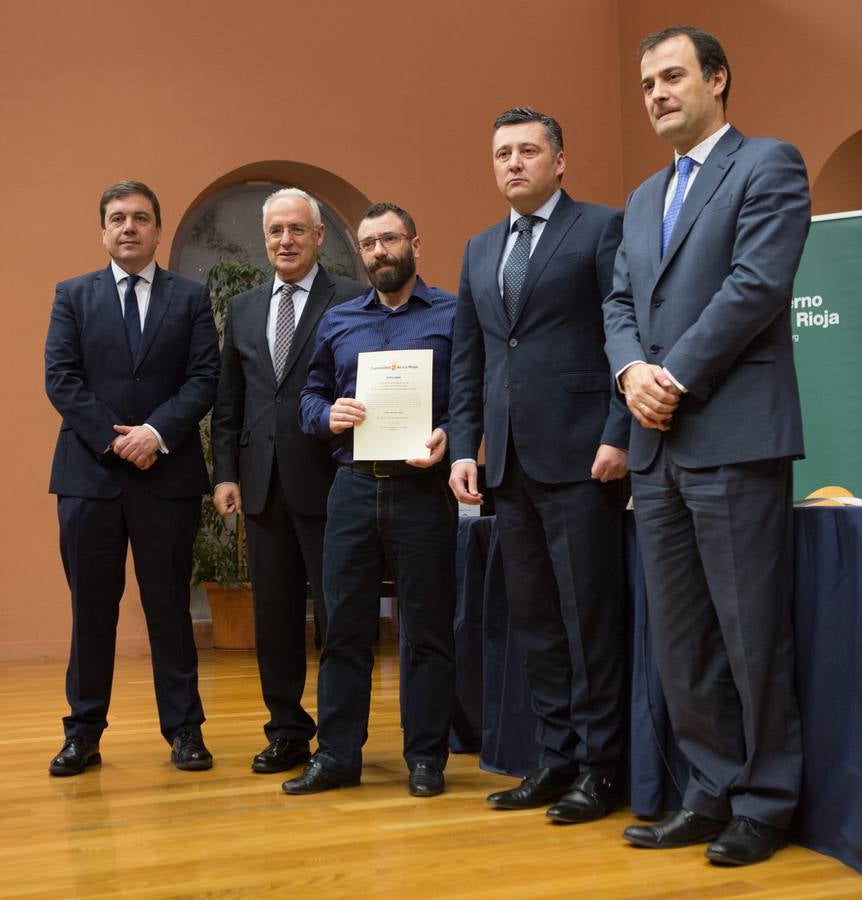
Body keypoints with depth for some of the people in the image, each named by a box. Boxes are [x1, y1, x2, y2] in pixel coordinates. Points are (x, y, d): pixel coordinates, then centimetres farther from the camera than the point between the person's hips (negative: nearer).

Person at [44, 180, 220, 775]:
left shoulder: (191, 297, 8)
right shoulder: (73, 296, 10)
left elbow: (205, 378, -1)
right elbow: (60, 379, 1)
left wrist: (157, 432, -14)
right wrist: (113, 438, -10)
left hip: (168, 474, -1)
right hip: (89, 474, 1)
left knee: (169, 605, 5)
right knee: (91, 607, 6)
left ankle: (184, 729, 14)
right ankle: (84, 732, 15)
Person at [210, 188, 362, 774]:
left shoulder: (352, 301, -2)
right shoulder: (243, 310, 14)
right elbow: (229, 402, 14)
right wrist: (225, 473, 6)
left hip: (326, 482, -5)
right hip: (262, 485, 5)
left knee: (337, 613, 2)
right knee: (274, 615, 11)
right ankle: (288, 731, 22)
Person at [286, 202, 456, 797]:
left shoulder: (453, 316, 2)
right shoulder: (337, 322, 16)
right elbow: (311, 393, 17)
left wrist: (448, 437, -21)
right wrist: (327, 414, -5)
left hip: (422, 488, -3)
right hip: (353, 487, 4)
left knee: (428, 627, 3)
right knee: (344, 624, 6)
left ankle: (426, 757, 13)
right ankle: (337, 754, 15)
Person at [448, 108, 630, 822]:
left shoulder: (603, 229, 1)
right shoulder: (480, 251, 19)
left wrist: (619, 438, -13)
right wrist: (464, 446, 9)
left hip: (579, 457, -6)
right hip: (510, 463, 6)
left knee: (589, 617, -2)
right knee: (534, 619, 9)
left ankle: (599, 767, 8)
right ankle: (556, 757, 18)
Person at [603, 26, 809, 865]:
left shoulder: (769, 165, 0)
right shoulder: (643, 199, 22)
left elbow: (756, 285, -12)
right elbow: (621, 305, 16)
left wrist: (677, 378, -13)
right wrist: (632, 370, -5)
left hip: (734, 438, -7)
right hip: (658, 446, 7)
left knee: (751, 632, -1)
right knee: (678, 638, 9)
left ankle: (764, 803, 12)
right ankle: (711, 792, 20)